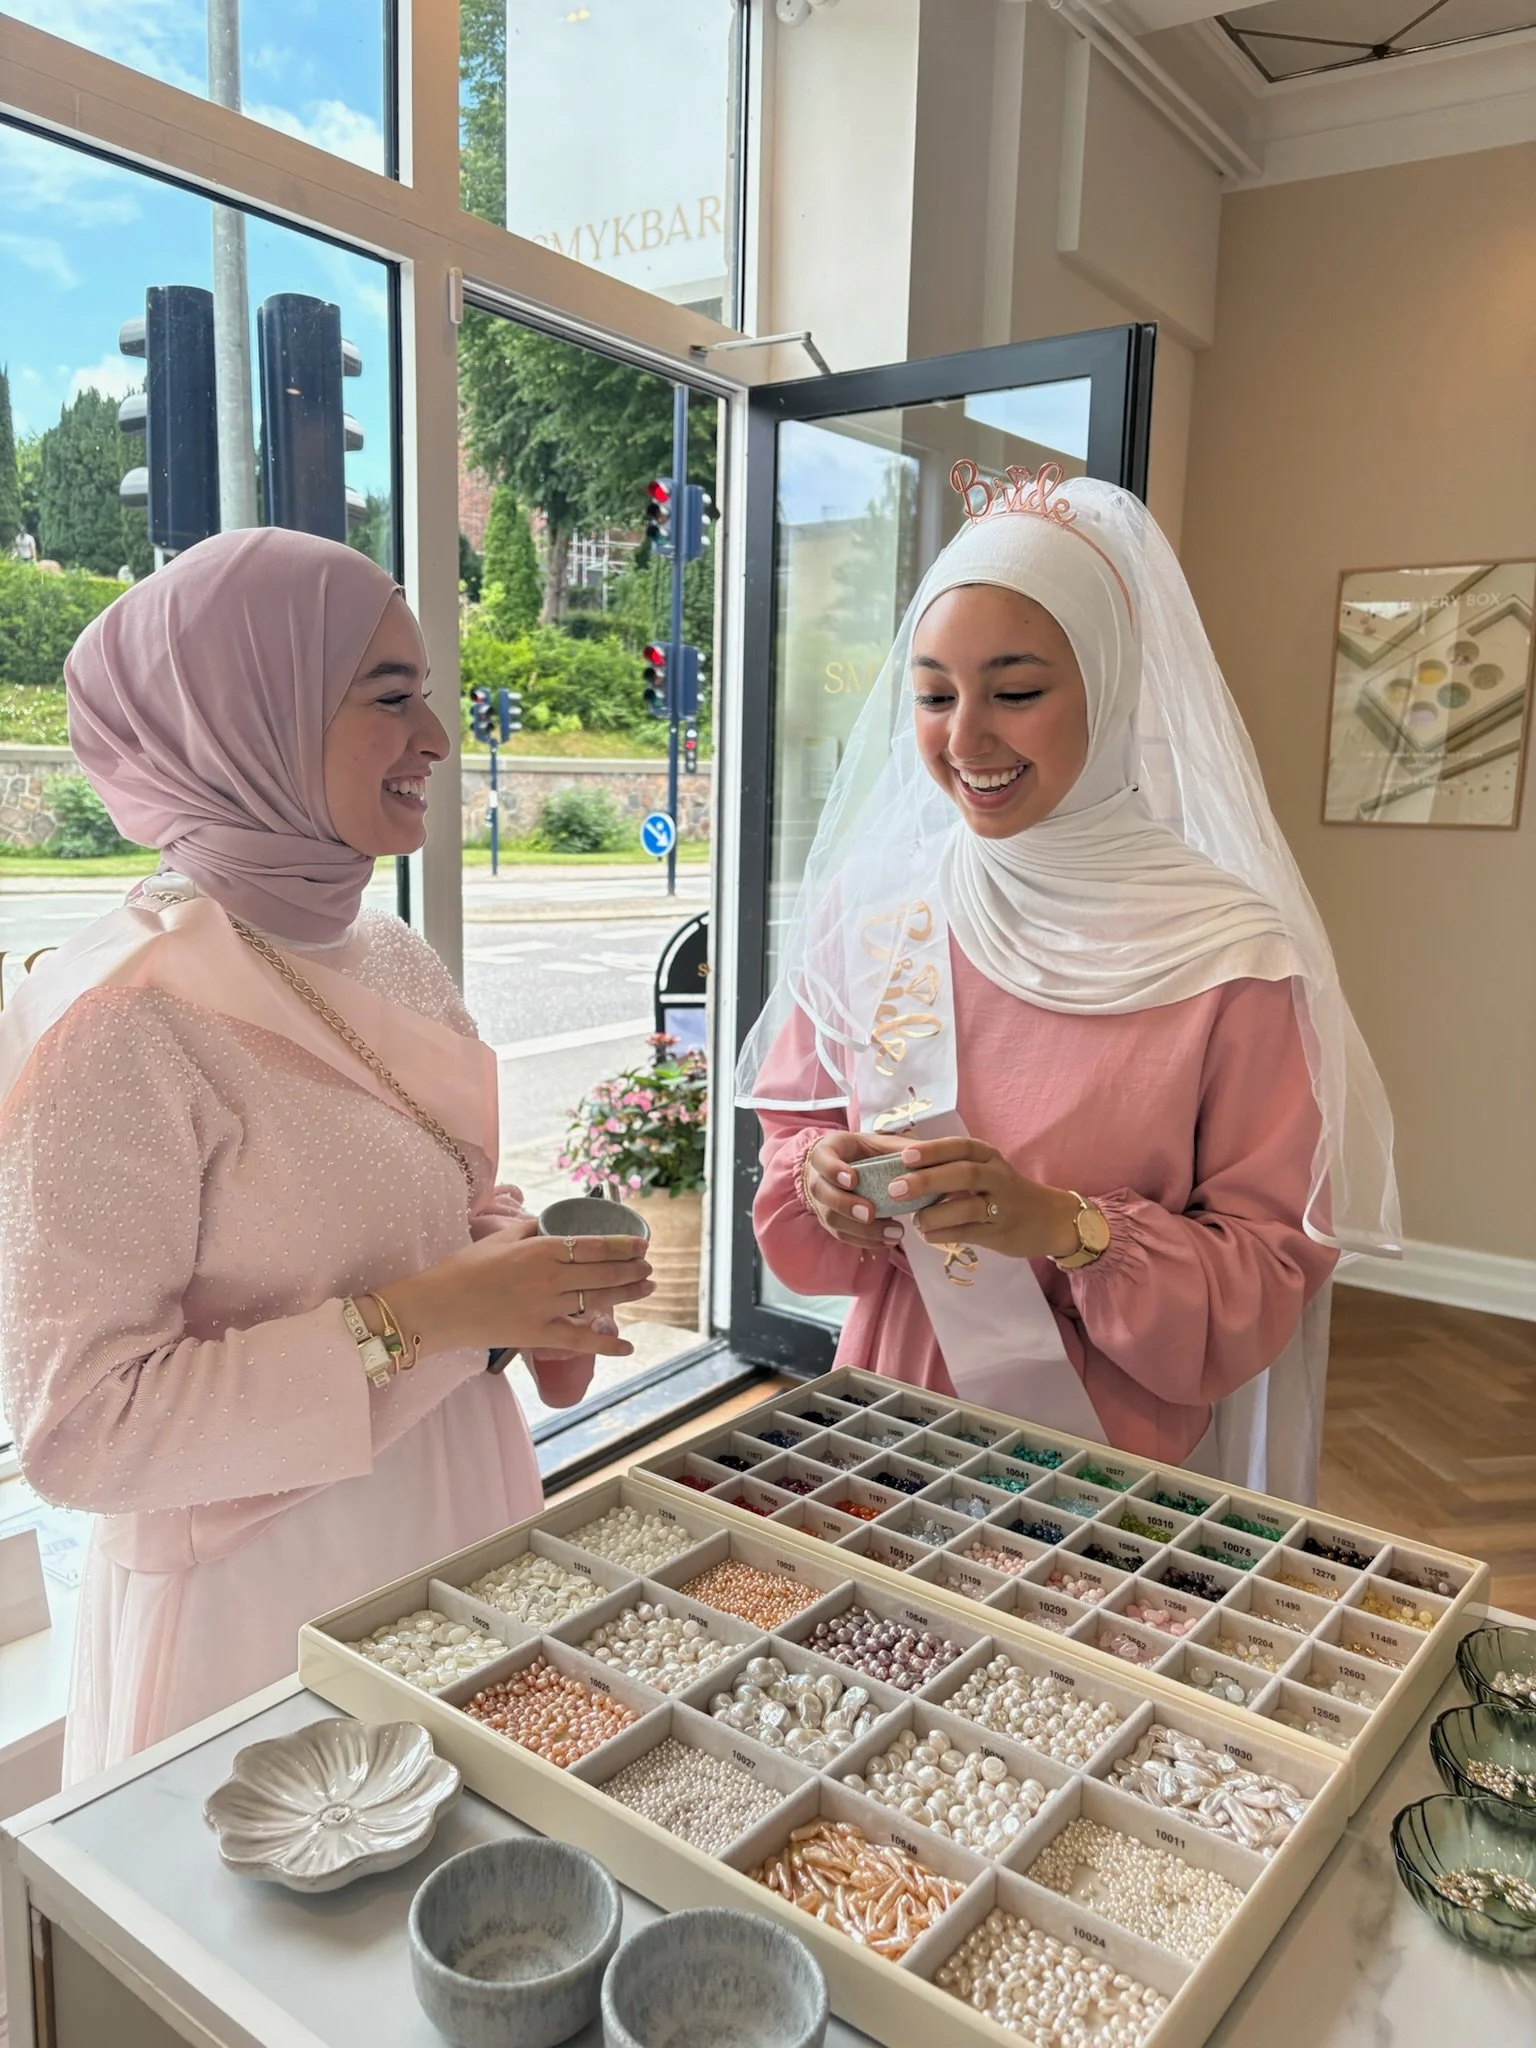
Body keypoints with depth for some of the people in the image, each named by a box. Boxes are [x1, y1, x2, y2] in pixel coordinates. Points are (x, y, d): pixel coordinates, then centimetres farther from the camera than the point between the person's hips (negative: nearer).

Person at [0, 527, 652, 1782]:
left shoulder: (399, 967, 1)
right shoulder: (120, 1024, -22)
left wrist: (527, 1276, -5)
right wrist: (407, 1325, -27)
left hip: (461, 1550, 7)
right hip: (266, 1614, -7)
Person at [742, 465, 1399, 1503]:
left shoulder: (1230, 953, -15)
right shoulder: (863, 905, -6)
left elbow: (1272, 1272, -12)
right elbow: (793, 1133, 5)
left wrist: (1067, 1226, -27)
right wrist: (823, 1180, -17)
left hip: (1117, 1458, -2)